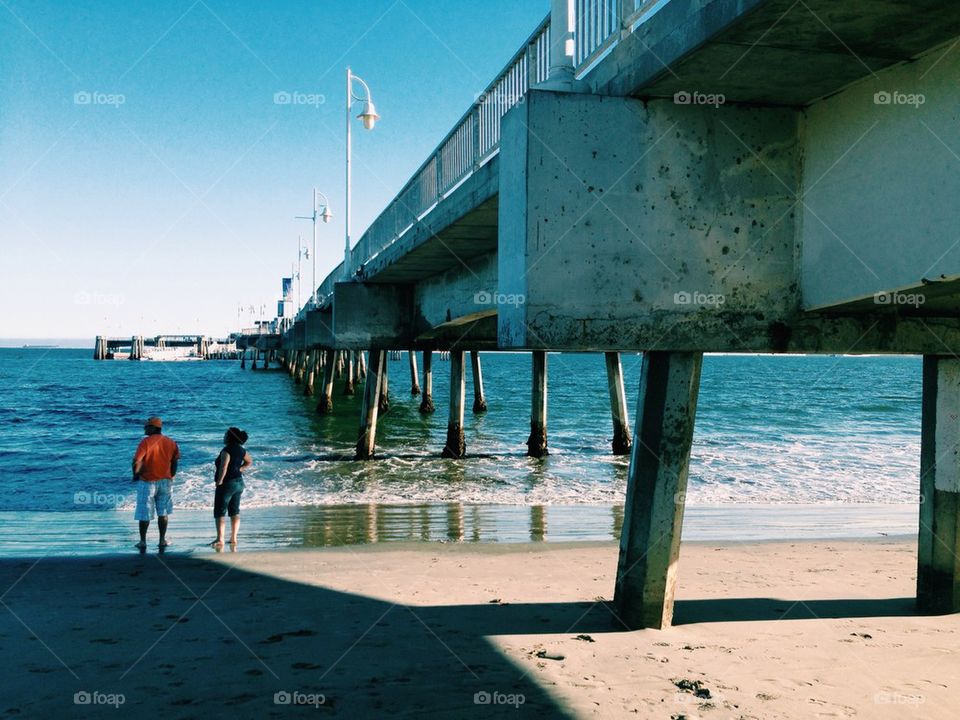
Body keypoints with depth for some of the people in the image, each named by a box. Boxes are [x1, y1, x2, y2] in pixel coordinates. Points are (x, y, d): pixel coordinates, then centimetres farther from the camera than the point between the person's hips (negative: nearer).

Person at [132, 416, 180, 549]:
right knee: (163, 512, 13)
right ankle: (162, 540, 13)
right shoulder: (170, 443, 2)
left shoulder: (146, 442, -13)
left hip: (147, 482, -4)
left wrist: (136, 475, -4)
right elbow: (174, 462, 5)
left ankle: (142, 541, 9)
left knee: (145, 513, 5)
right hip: (165, 481, 4)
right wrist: (171, 476, 16)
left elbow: (137, 461, -19)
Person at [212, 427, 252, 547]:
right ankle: (233, 539, 14)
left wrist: (219, 482, -18)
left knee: (219, 512, -2)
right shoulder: (241, 450, 6)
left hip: (227, 483, -8)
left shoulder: (227, 450, -19)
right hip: (239, 482, 8)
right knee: (235, 512, 12)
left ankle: (220, 539, -7)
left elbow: (223, 468, -28)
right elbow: (249, 462, 20)